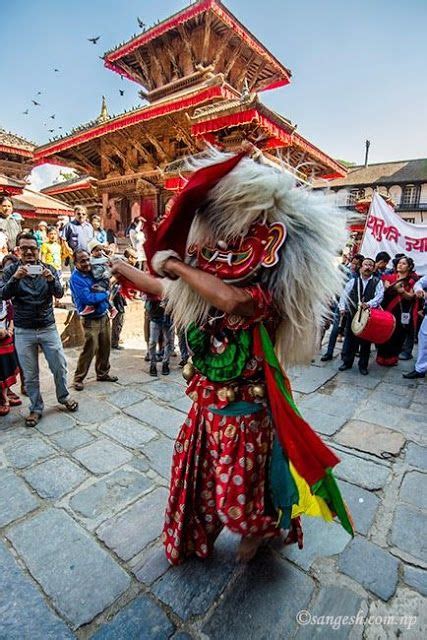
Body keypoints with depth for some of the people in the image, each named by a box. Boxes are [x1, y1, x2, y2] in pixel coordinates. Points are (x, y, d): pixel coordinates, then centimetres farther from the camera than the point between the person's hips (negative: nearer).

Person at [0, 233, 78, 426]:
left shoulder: (48, 269, 1)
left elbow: (59, 294, -8)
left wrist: (51, 280, -28)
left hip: (48, 328, 1)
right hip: (23, 332, 0)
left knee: (60, 367, 7)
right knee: (30, 375, 8)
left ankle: (63, 397, 31)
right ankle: (36, 408, 26)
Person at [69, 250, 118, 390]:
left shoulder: (93, 272, 7)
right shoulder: (76, 278, -14)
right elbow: (87, 298, -23)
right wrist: (105, 294, -11)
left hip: (104, 316, 7)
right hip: (91, 319, -7)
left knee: (105, 347, 13)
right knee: (89, 350, -5)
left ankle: (103, 373, 30)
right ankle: (78, 378, 12)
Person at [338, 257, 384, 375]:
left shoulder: (377, 282, 3)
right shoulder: (353, 281, 6)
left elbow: (379, 296, -10)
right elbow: (344, 294, 1)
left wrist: (368, 304, -28)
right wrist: (342, 308, -14)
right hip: (352, 314, 1)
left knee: (366, 341, 6)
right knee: (350, 339, 7)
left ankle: (363, 365, 21)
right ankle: (347, 362, 22)